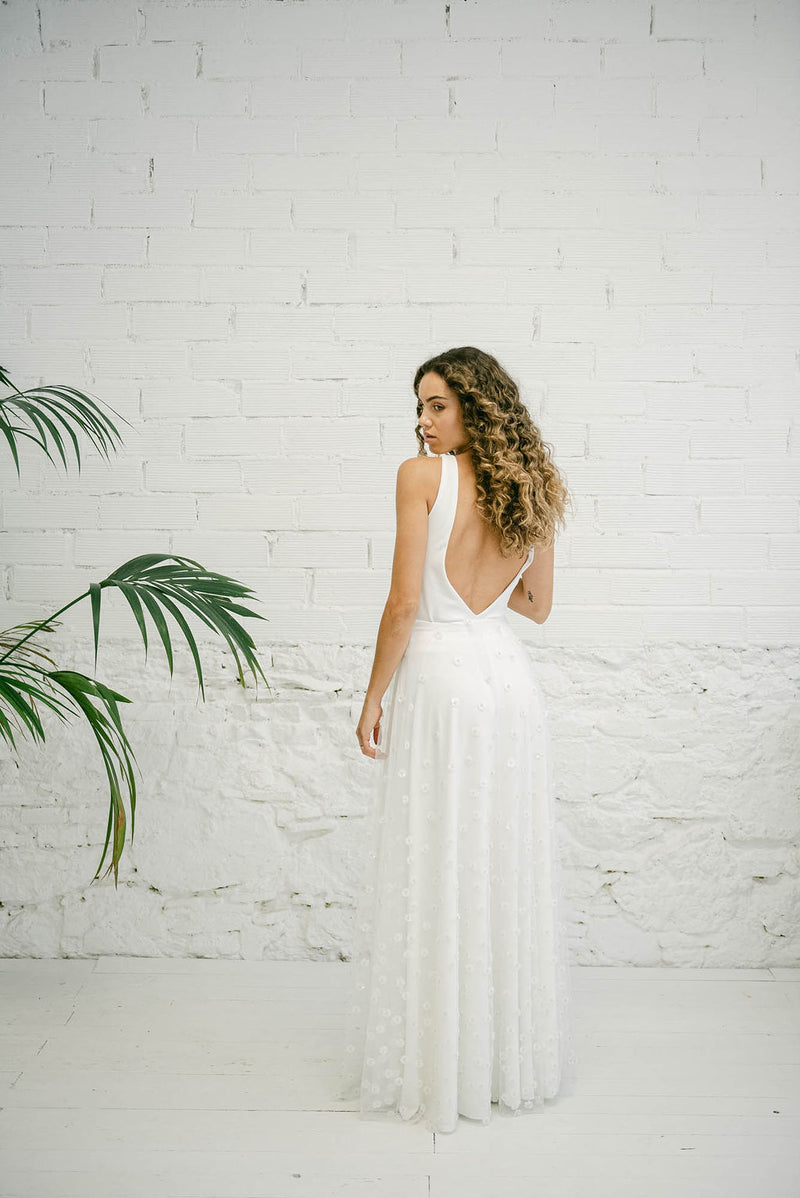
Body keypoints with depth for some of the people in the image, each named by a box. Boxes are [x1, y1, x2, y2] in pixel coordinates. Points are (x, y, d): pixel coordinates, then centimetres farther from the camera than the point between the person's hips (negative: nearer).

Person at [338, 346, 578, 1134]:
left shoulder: (421, 476, -9)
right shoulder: (535, 489, 8)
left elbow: (406, 602, -13)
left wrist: (374, 698, -5)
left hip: (441, 676, -6)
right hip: (511, 679, 6)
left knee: (434, 871, 4)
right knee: (508, 866, 14)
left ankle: (433, 1068, 16)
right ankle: (516, 1058, 28)